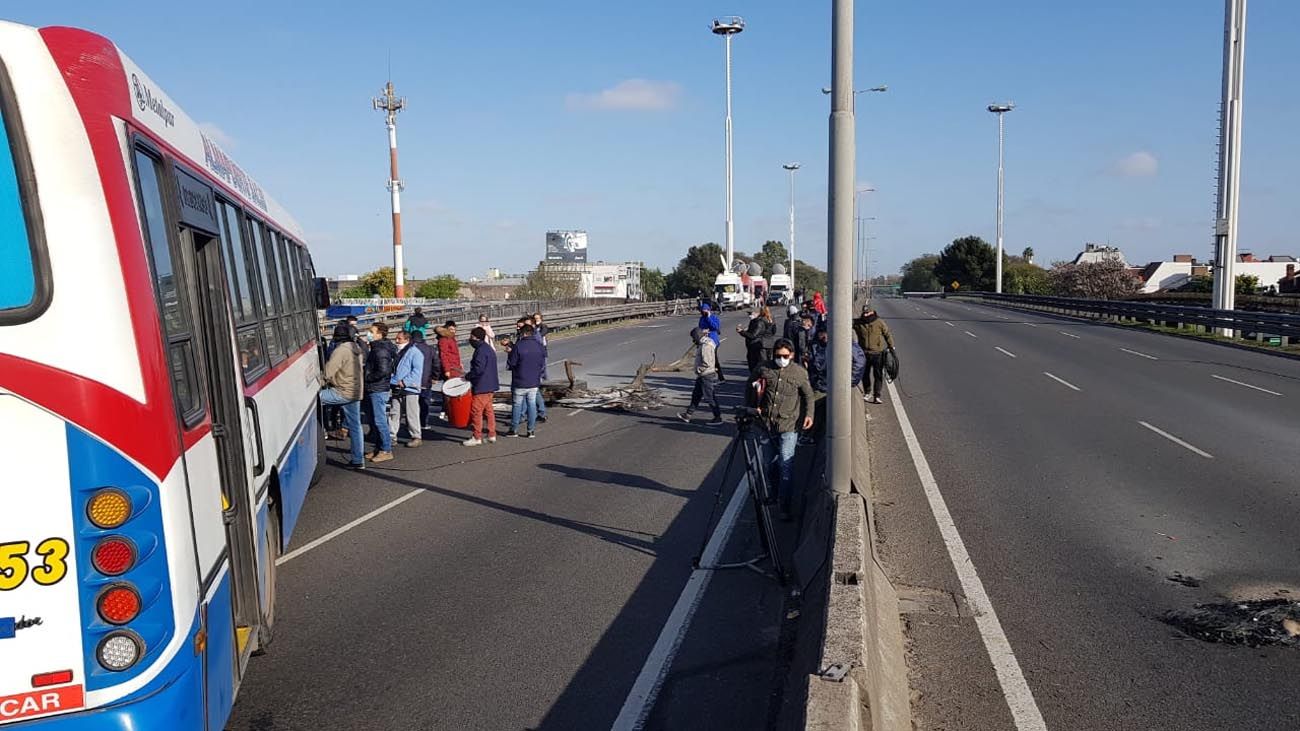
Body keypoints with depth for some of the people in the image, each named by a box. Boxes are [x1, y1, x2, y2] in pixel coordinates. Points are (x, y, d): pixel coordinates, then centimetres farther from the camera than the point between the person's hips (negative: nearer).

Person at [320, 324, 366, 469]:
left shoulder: (340, 350, -17)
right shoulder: (357, 348, 10)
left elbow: (327, 373, -21)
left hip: (344, 392, -9)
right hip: (356, 391, 9)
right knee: (355, 425, 12)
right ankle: (358, 460, 15)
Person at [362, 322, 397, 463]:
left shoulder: (381, 351, -17)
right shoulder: (376, 348, 15)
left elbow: (383, 371, -25)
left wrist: (367, 378, -15)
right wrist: (366, 377, 9)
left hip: (378, 391, -10)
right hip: (372, 390, 10)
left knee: (379, 421, -6)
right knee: (373, 421, 14)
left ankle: (386, 450, 0)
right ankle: (379, 448, 22)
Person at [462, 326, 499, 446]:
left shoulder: (481, 351, -18)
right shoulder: (488, 348, 14)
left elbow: (478, 369, -25)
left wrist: (467, 376, -11)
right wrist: (470, 375, 18)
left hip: (482, 387, -10)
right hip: (490, 385, 10)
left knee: (476, 411, -4)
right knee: (488, 410, 14)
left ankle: (476, 437, 1)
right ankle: (492, 435, 18)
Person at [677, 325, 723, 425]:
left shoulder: (706, 346, -21)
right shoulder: (702, 344, 11)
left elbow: (707, 363, -26)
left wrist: (698, 370, -14)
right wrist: (699, 371, 11)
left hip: (707, 376, -11)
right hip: (702, 376, 11)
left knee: (710, 398, -3)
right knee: (696, 395, 16)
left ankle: (718, 418, 6)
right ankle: (687, 415, 24)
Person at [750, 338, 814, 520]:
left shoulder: (799, 372, -1)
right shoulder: (763, 369, 1)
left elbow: (808, 395, 9)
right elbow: (751, 386, 16)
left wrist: (809, 414, -4)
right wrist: (753, 408, 7)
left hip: (788, 426, -3)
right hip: (766, 423, 3)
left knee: (786, 465, -10)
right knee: (769, 463, 15)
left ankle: (785, 506, -5)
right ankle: (772, 496, 36)